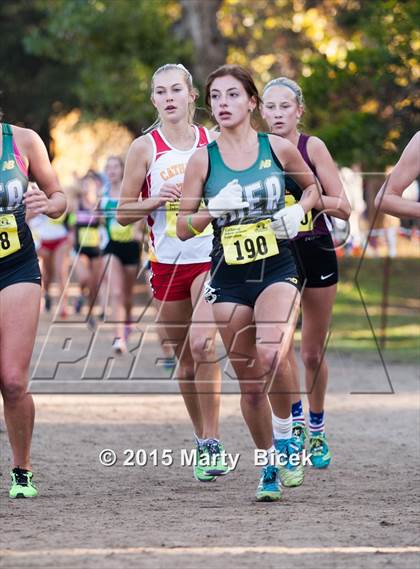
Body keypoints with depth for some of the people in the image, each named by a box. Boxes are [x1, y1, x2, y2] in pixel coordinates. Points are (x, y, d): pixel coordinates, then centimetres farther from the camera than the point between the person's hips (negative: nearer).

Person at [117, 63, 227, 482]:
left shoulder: (213, 143, 4)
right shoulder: (145, 148, 1)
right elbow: (123, 212, 3)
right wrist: (157, 200, -13)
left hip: (212, 258, -2)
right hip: (167, 263, 2)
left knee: (201, 342, -22)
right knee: (183, 357, 8)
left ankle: (213, 441, -17)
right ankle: (202, 442, 24)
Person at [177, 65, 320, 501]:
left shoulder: (278, 149, 1)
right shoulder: (202, 160, 1)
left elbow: (312, 185, 19)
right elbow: (183, 227, 3)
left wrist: (297, 211, -1)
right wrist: (214, 211, -16)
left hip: (277, 269, -2)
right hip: (229, 278, 2)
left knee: (271, 356, -27)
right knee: (249, 381, 4)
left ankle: (285, 435, -3)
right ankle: (270, 466, 22)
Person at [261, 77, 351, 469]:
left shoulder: (312, 147, -8)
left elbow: (344, 208, -9)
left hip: (316, 252, -1)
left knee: (313, 352, 8)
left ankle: (317, 431, 25)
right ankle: (294, 422, -11)